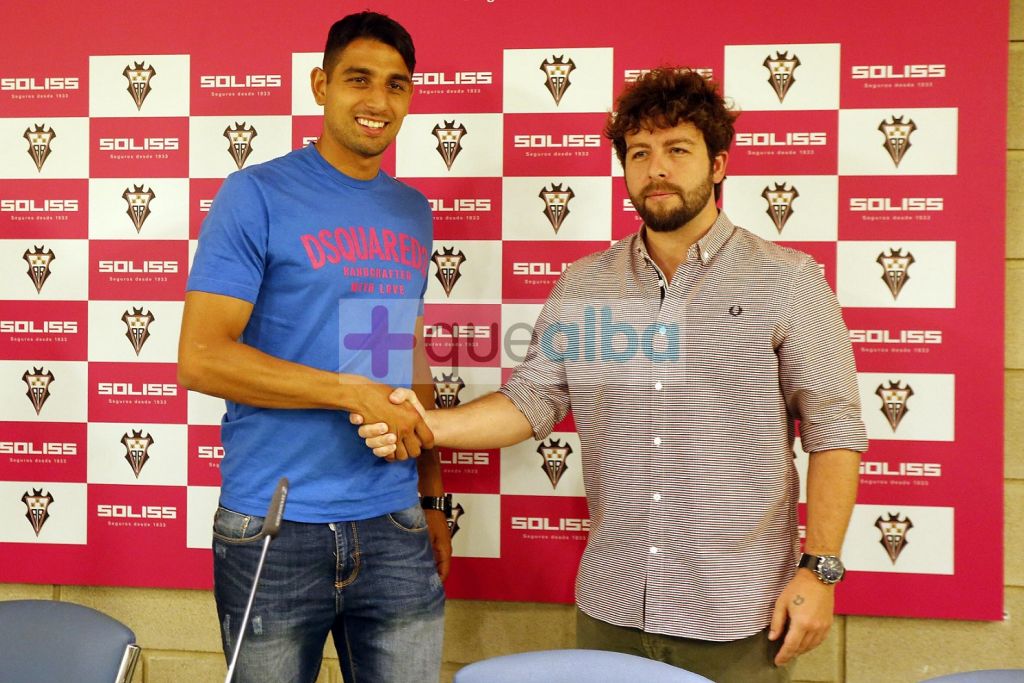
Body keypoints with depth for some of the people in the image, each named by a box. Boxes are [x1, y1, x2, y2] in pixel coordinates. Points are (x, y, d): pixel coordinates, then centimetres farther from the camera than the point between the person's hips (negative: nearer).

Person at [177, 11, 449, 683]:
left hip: (395, 527, 4)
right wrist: (355, 392, -18)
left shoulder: (413, 212, 10)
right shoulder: (257, 195, -6)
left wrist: (432, 499, 15)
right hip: (273, 530, -4)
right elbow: (200, 358, -13)